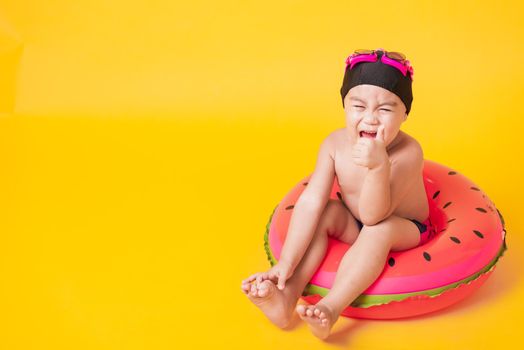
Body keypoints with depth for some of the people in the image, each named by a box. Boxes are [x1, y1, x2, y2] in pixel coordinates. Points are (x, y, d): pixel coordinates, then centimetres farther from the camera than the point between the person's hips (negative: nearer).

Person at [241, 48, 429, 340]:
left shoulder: (408, 153, -32)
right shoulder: (336, 144, -19)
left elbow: (373, 216, -38)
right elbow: (311, 202, -24)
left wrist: (379, 167, -57)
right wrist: (286, 264, -32)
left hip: (404, 230, -4)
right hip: (354, 227, 5)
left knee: (379, 229, -34)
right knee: (326, 213, -21)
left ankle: (331, 308, -41)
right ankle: (287, 298, -28)